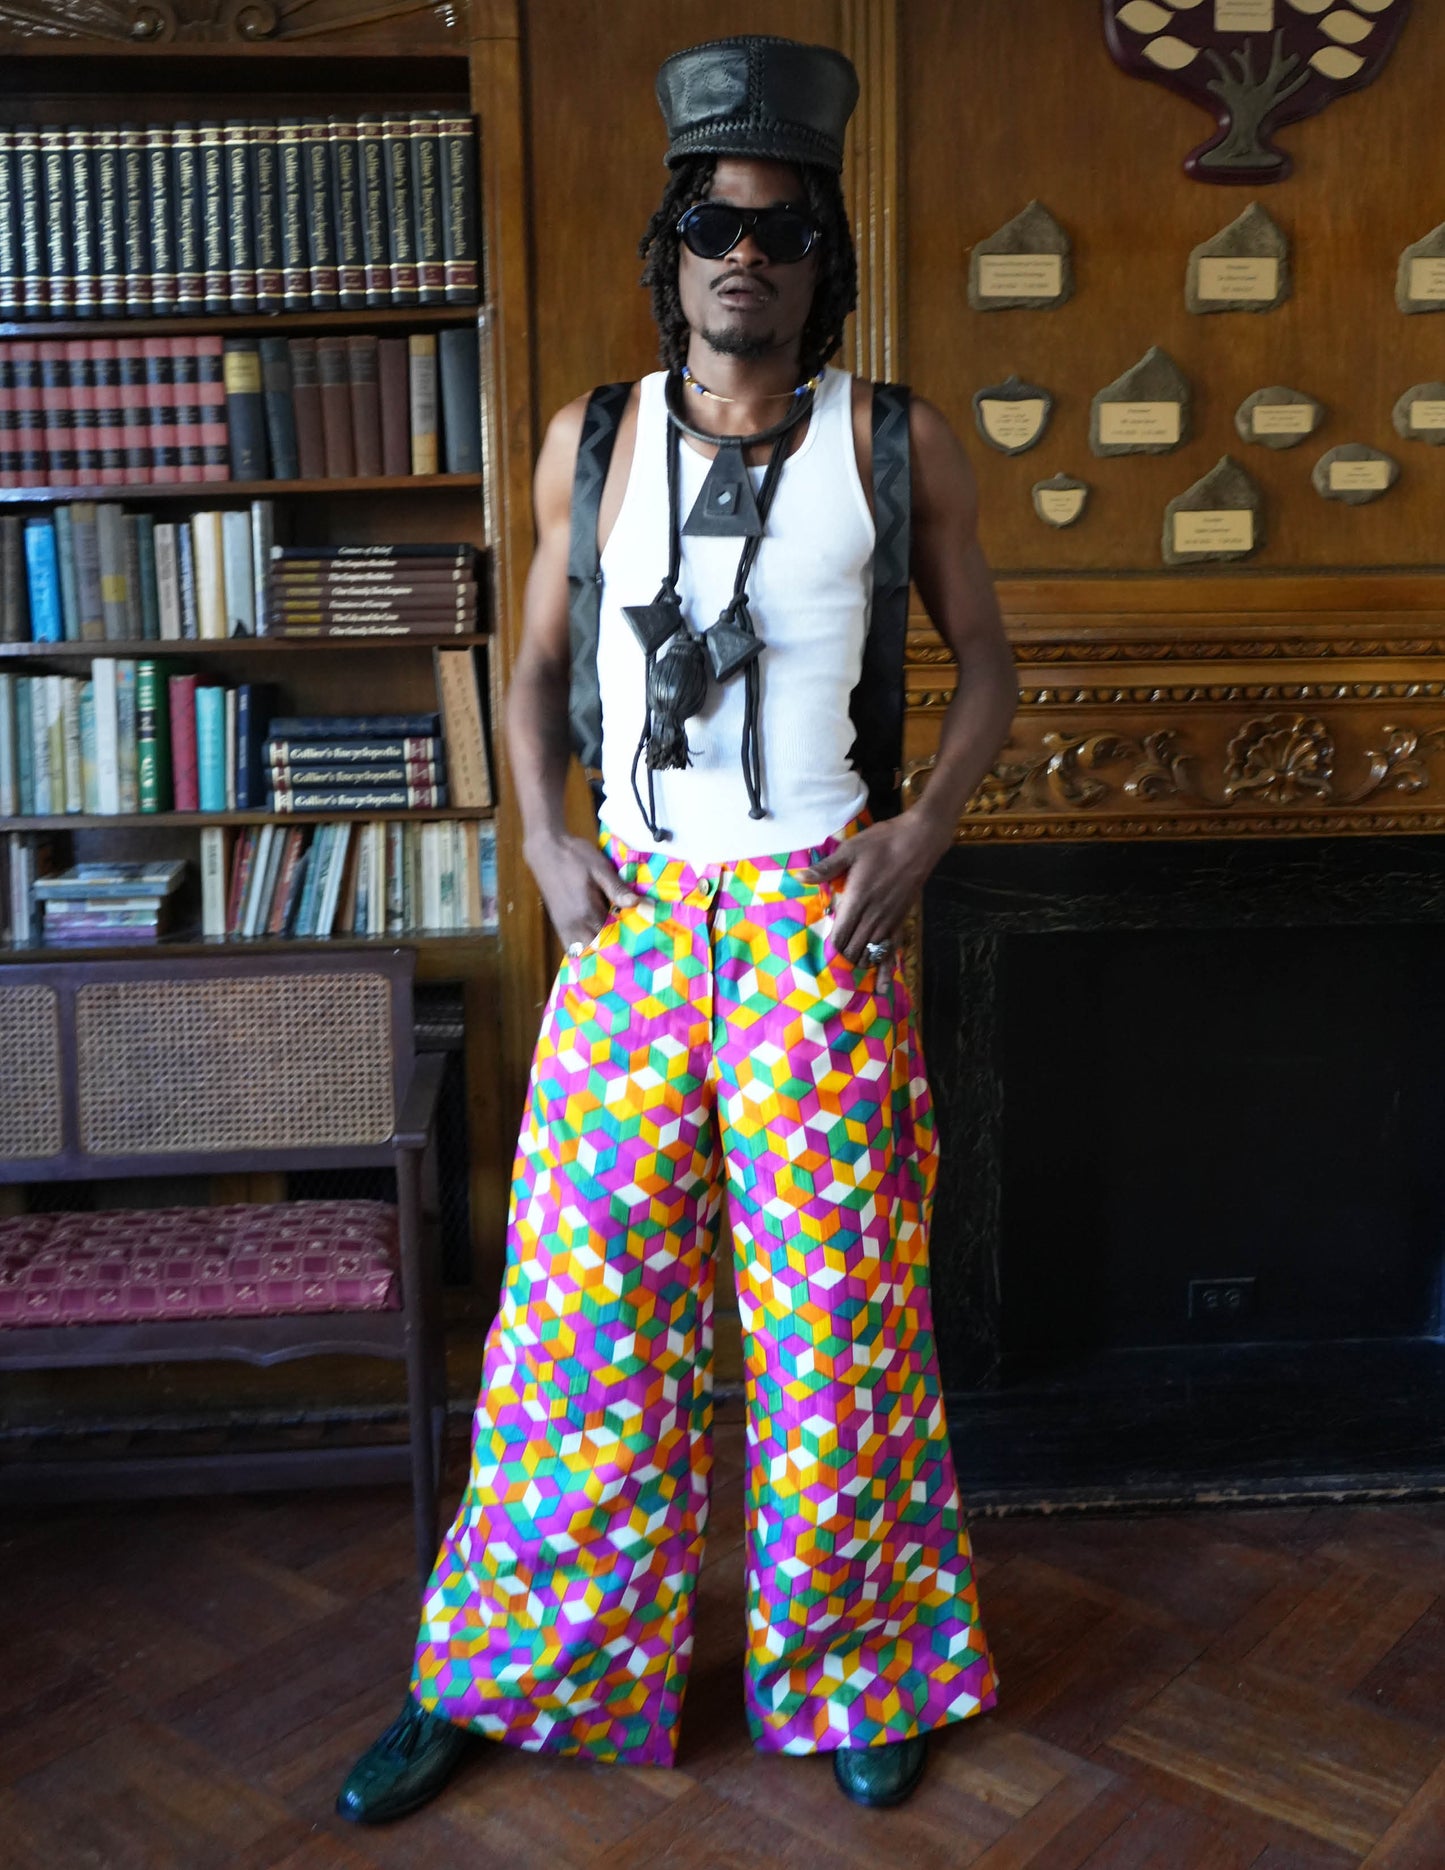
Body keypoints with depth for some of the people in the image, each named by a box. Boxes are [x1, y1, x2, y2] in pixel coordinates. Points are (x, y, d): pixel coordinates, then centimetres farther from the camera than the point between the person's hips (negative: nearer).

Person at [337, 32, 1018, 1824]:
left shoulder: (895, 444, 2)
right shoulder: (592, 443, 7)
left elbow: (986, 658, 10)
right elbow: (539, 668, 15)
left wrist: (925, 828, -5)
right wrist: (544, 835, -1)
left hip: (818, 921, -1)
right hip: (631, 916, 2)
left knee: (833, 1306, 6)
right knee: (579, 1297, 6)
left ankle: (861, 1667, 29)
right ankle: (494, 1674, 25)